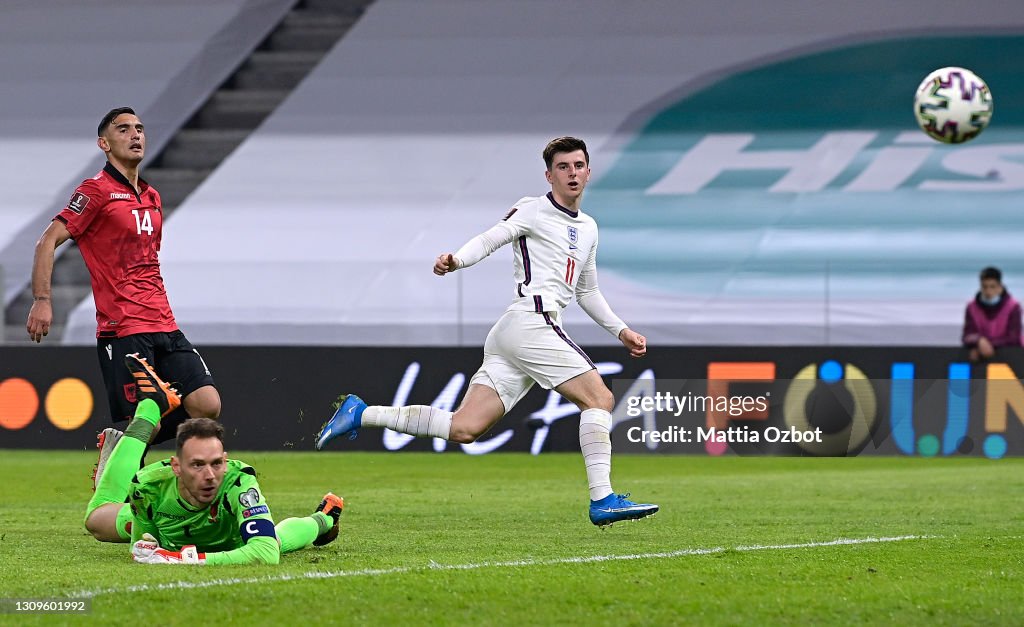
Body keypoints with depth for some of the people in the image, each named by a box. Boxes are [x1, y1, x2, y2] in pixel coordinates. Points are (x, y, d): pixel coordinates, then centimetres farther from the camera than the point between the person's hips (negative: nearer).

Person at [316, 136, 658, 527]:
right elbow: (489, 239, -12)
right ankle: (602, 500, -14)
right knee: (600, 398, -12)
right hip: (531, 322, -8)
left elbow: (586, 292, 36)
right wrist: (457, 260, -32)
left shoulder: (588, 229, 25)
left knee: (464, 428, -1)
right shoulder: (533, 211, 0)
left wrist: (620, 330, 33)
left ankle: (359, 414, 4)